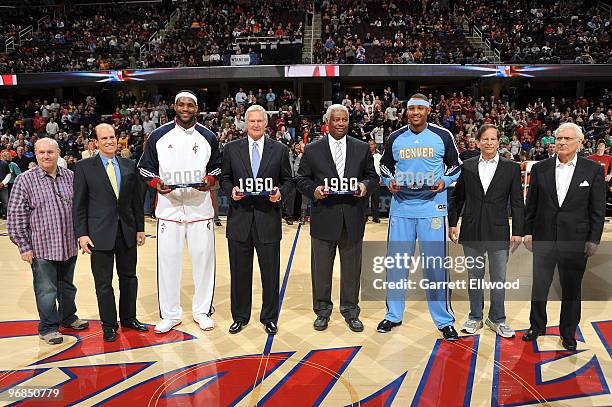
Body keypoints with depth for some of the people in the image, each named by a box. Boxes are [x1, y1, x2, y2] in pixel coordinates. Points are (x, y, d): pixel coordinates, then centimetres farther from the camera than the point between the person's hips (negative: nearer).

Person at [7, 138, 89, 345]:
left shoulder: (70, 177, 5)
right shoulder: (25, 180, -6)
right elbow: (16, 215, -6)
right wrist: (23, 246, -9)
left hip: (69, 245, 4)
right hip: (42, 248, -4)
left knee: (67, 287, 19)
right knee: (46, 290, 5)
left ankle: (68, 318, 38)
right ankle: (48, 328, 22)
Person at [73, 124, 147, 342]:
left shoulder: (129, 166, 7)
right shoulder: (84, 167, -1)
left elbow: (137, 200, 9)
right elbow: (78, 203, -3)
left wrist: (140, 228, 7)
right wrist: (81, 234, -9)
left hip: (127, 231, 3)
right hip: (100, 233, -3)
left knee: (129, 277, 14)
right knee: (103, 282, 7)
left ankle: (129, 318, 30)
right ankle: (109, 325, 22)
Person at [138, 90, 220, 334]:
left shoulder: (208, 137, 7)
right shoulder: (158, 136, 5)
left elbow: (217, 167, 15)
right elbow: (145, 167, 11)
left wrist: (209, 181, -5)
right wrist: (156, 183, -9)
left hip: (200, 207, 1)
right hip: (168, 207, 0)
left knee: (203, 258, 5)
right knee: (168, 259, 3)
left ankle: (202, 311, 21)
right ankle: (170, 314, 18)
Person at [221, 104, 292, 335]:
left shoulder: (280, 150, 5)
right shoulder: (231, 149, 6)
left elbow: (287, 180, 9)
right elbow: (225, 178, 11)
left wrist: (280, 192, -11)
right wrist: (231, 190, -10)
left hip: (268, 219, -1)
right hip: (239, 218, 1)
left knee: (270, 272, 7)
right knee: (239, 271, 11)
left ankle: (269, 318, 24)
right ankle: (240, 317, 28)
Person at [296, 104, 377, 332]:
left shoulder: (362, 148, 9)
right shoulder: (312, 150, 4)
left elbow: (372, 176, 11)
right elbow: (301, 179, 5)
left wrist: (365, 185, -10)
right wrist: (313, 190, -15)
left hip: (353, 219, 1)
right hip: (323, 219, -1)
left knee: (351, 268, 10)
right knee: (321, 268, 8)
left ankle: (350, 311, 26)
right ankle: (322, 311, 24)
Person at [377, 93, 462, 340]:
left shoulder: (442, 136, 2)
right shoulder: (395, 138, 7)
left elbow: (455, 166, 9)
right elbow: (384, 167, 17)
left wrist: (444, 181, -9)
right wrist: (389, 182, -3)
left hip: (432, 207, -2)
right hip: (401, 207, 2)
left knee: (435, 265, 0)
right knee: (395, 263, 7)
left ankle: (444, 320, 15)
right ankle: (393, 315, 23)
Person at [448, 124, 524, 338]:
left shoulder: (511, 167, 1)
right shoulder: (467, 166, 4)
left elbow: (517, 203, 1)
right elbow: (457, 197, 9)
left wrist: (518, 231, -2)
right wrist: (452, 223, 6)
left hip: (498, 232, -1)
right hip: (471, 231, 1)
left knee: (499, 278, 8)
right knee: (474, 277, 12)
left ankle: (497, 319, 26)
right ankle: (475, 317, 27)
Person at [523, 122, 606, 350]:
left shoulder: (593, 170, -2)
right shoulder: (540, 168, 2)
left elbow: (598, 209, -1)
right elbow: (531, 204, 5)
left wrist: (593, 240, -4)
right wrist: (528, 232, 3)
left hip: (575, 241, -1)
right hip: (543, 239, 1)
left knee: (571, 289, 11)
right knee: (539, 286, 11)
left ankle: (568, 333, 29)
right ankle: (537, 326, 31)